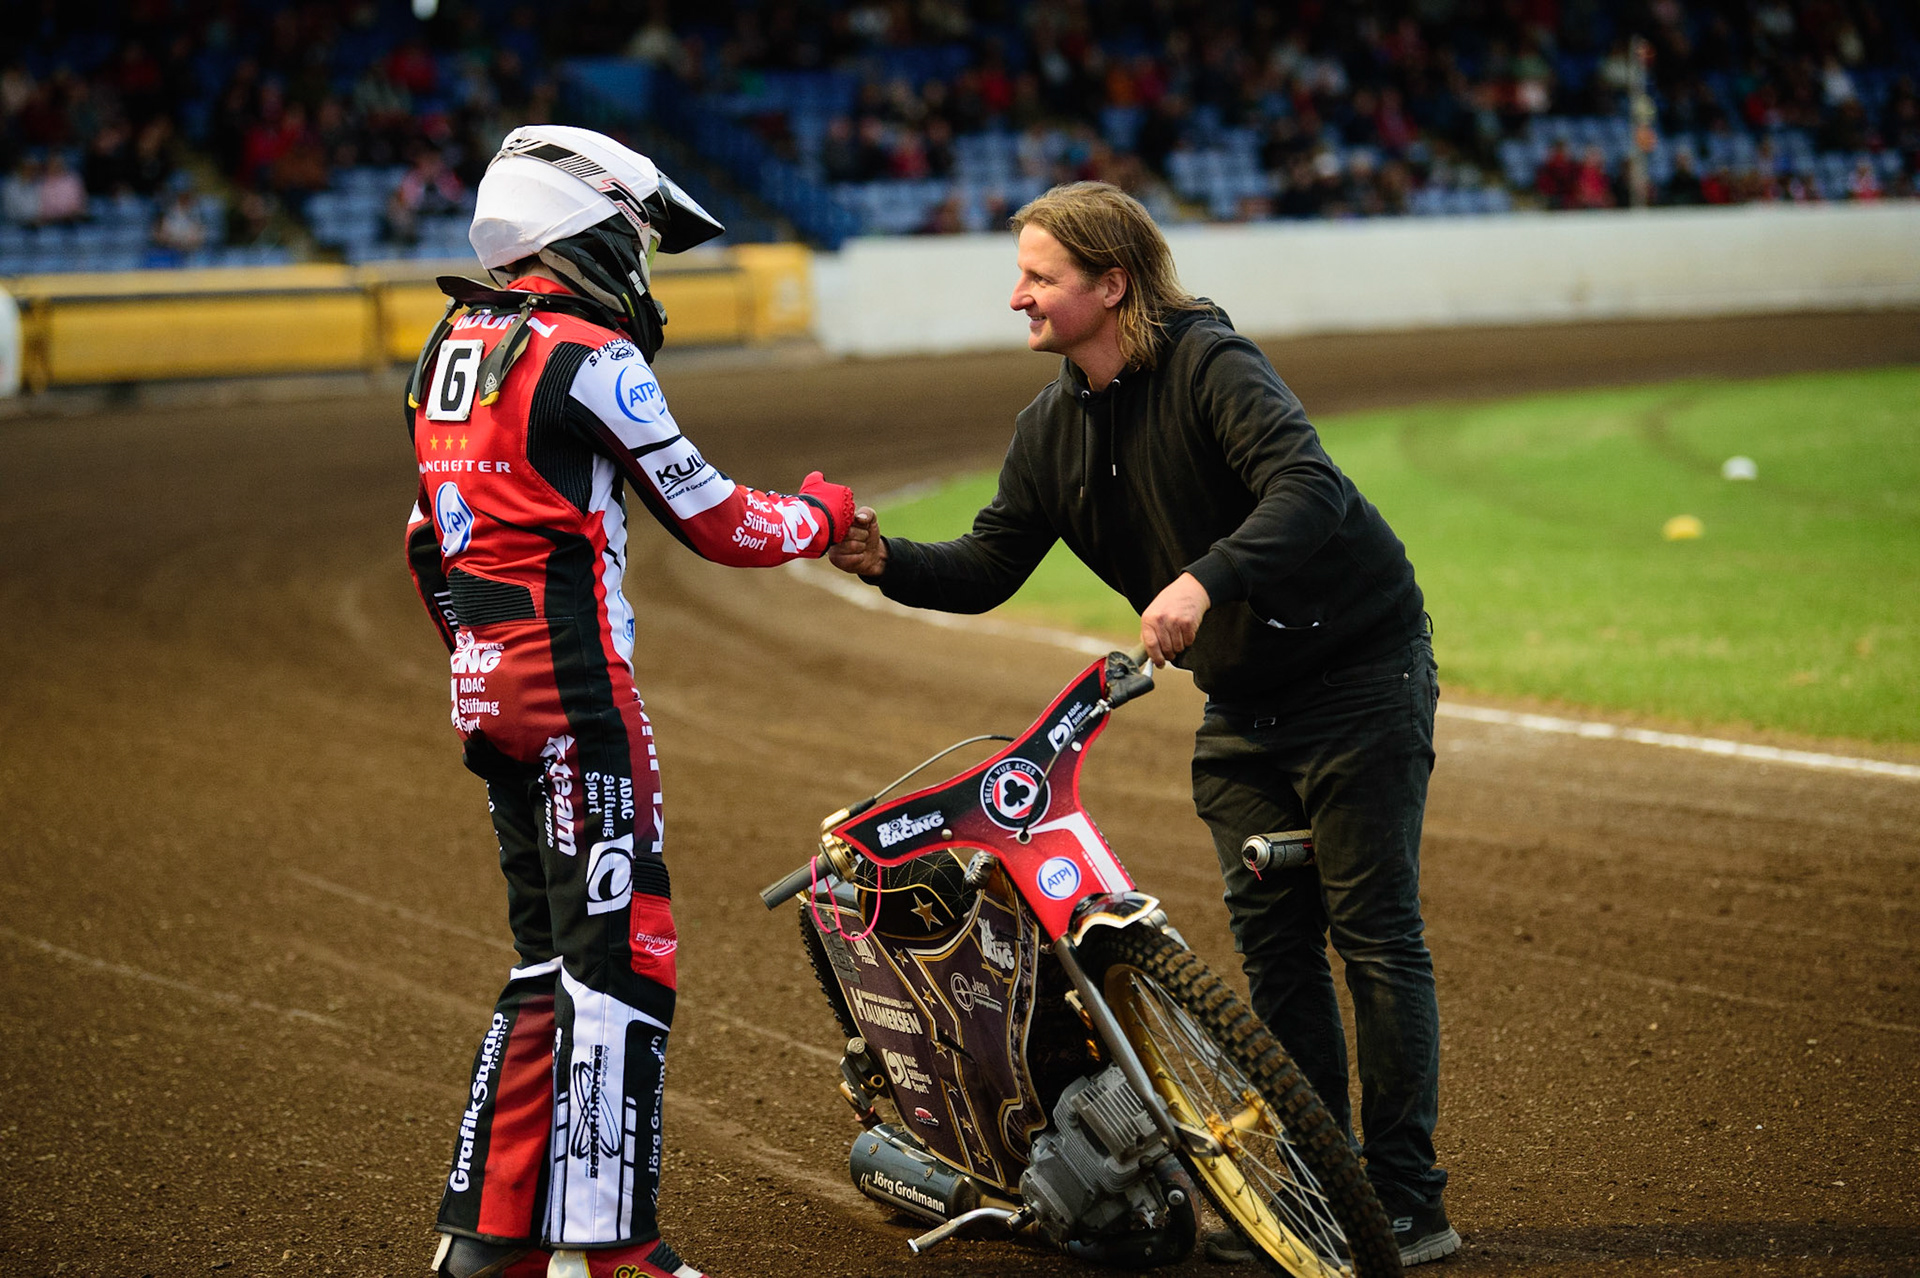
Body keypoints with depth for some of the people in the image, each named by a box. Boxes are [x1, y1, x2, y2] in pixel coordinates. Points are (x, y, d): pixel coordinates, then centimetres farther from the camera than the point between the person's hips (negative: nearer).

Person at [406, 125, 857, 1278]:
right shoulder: (588, 359, -12)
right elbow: (717, 523, -6)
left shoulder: (454, 348, 14)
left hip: (484, 684, 9)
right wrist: (822, 514, 12)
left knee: (551, 956, 15)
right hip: (576, 683, -9)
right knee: (623, 954, -6)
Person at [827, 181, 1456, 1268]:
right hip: (1244, 700, 8)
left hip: (1359, 671, -8)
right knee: (1273, 941, 7)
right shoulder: (1052, 426, 5)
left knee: (1374, 932, -6)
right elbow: (989, 566, 4)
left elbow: (1310, 486, -33)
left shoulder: (1210, 365, -19)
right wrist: (889, 562, -14)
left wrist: (1207, 580, -46)